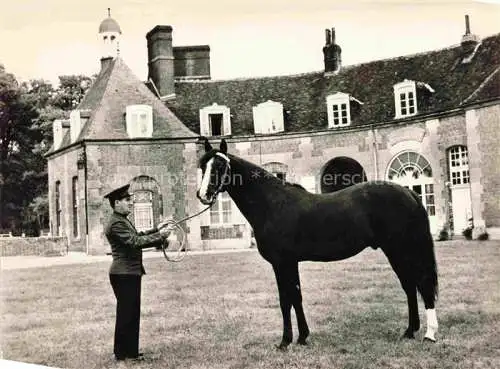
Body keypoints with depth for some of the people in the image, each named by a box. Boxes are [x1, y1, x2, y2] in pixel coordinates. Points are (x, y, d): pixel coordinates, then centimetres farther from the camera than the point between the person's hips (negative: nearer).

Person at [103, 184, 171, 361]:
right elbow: (135, 242, -26)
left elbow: (136, 236, 21)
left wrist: (156, 230, 11)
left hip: (131, 273, 11)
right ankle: (122, 353, 8)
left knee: (132, 313, 15)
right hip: (123, 274, -11)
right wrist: (159, 235, -21)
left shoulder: (122, 220, 16)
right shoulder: (116, 223, -18)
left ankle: (131, 351, 24)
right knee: (126, 314, -2)